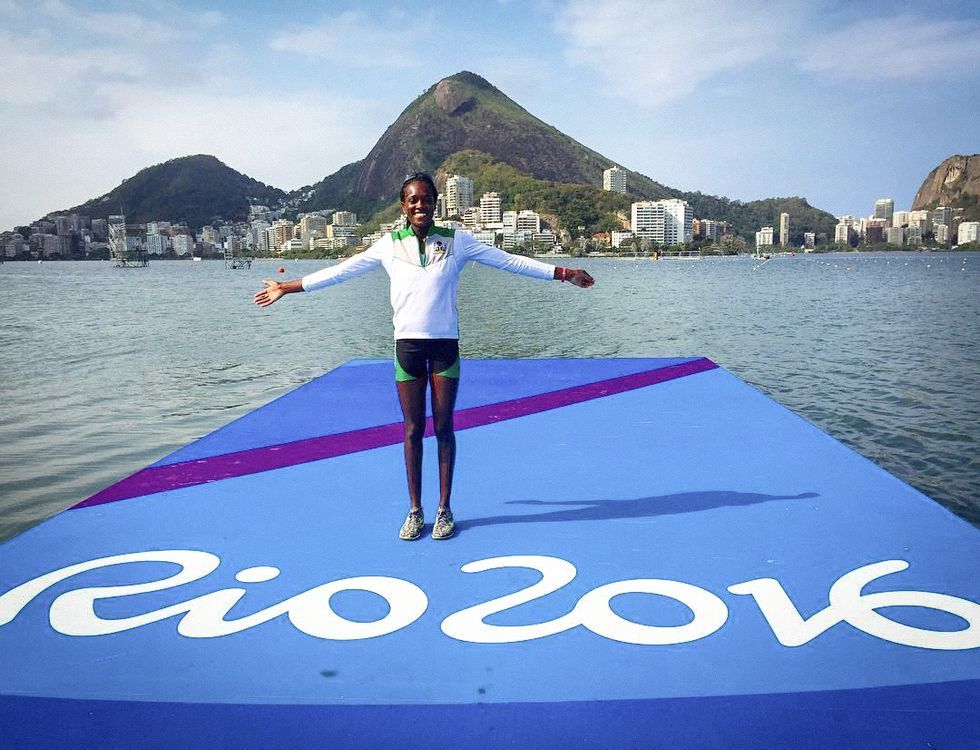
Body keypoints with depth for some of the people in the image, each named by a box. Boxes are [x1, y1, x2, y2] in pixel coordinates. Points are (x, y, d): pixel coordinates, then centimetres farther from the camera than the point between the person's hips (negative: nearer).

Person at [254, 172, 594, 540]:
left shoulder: (456, 241, 2)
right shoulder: (390, 244, 4)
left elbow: (509, 260, 3)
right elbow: (340, 271, 8)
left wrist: (562, 273, 1)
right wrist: (286, 287, 8)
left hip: (445, 343, -1)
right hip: (408, 344, 1)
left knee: (443, 427, 6)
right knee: (413, 430, 6)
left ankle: (444, 510, 17)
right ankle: (415, 511, 18)